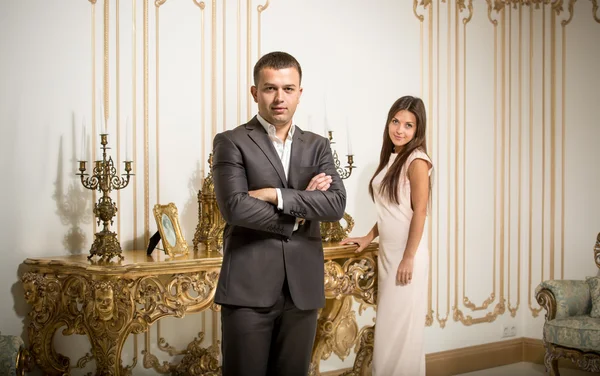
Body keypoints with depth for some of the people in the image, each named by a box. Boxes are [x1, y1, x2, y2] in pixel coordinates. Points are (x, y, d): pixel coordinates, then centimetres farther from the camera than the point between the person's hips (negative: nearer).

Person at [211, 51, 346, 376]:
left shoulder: (317, 146, 11)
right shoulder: (231, 143, -1)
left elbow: (336, 204, -4)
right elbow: (235, 208, -15)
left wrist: (276, 195, -12)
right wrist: (297, 215, -6)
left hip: (303, 288, 4)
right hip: (249, 288, -4)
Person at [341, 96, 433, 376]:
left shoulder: (416, 161, -12)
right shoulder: (391, 157, 11)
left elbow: (419, 212, -16)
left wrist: (409, 259, -18)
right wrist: (368, 238, 14)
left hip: (406, 254, -8)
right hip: (386, 252, 8)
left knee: (402, 326, 0)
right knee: (387, 326, 13)